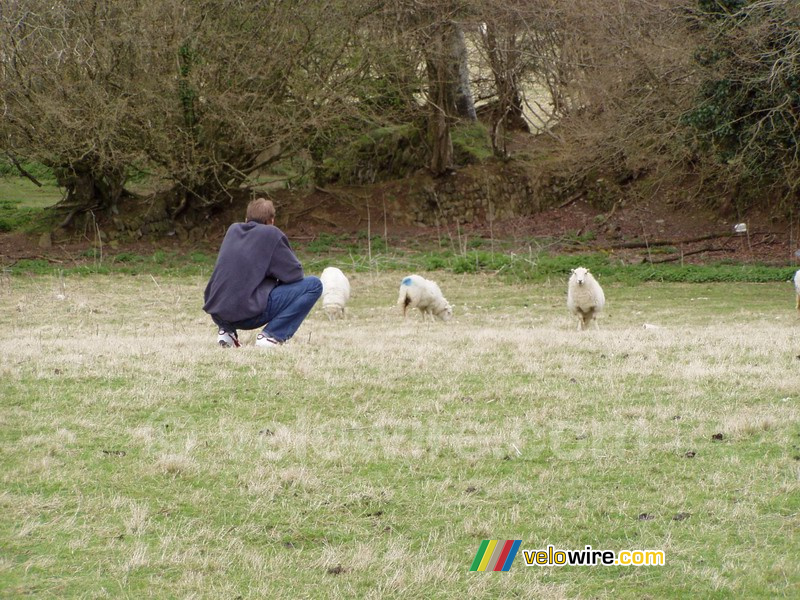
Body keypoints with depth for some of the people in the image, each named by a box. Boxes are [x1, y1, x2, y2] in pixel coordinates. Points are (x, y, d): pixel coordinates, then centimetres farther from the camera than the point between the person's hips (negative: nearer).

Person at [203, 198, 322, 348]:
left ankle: (227, 331, 15)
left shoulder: (233, 230, 18)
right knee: (313, 285, 1)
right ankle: (271, 335, -8)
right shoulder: (271, 234, 0)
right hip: (249, 313, -7)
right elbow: (294, 274, -1)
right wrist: (277, 280, 19)